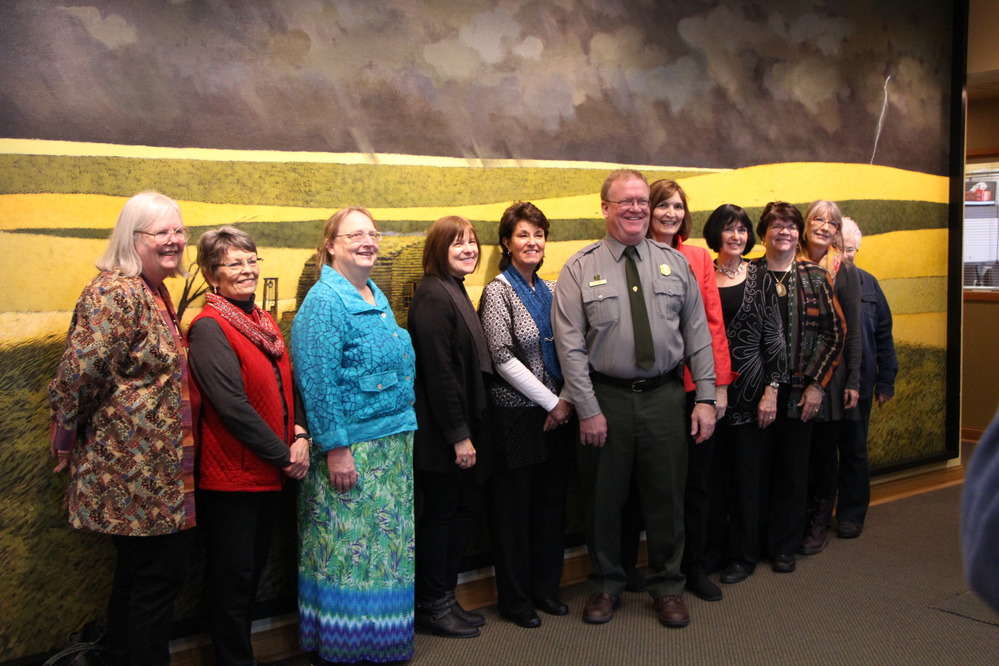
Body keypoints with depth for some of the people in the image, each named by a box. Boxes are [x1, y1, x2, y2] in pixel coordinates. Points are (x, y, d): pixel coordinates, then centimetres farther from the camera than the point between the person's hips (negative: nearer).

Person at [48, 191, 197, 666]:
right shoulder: (116, 293, -18)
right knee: (160, 575, 0)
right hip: (137, 467, -10)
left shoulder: (153, 292, 12)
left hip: (156, 467, 10)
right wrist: (68, 440, -13)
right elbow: (79, 372, -24)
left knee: (137, 573, 19)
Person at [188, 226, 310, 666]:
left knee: (254, 570, 18)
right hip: (230, 474, -8)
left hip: (270, 473, 8)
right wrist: (283, 455, -15)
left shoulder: (264, 322, 11)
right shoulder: (209, 328, -14)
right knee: (233, 578, 4)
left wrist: (300, 436, -4)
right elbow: (233, 406, -20)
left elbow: (285, 388, 14)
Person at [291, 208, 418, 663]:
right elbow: (318, 382, -18)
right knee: (347, 547, -1)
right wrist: (336, 448, -20)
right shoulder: (324, 301, -12)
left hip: (393, 444, 9)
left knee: (388, 544, 15)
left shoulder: (376, 297, 14)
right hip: (350, 448, -9)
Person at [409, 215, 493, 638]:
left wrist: (469, 429, 13)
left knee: (466, 508, 14)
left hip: (463, 425, 9)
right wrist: (458, 435, -20)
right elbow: (438, 370, -21)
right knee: (441, 512, 2)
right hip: (441, 431, -9)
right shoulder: (432, 295, -16)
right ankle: (432, 607, 17)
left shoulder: (455, 292, 15)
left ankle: (445, 598, 26)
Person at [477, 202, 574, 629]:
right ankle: (515, 599, 17)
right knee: (513, 507, 4)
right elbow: (504, 359, -14)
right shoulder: (498, 292, -7)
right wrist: (550, 401, -12)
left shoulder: (552, 290, 11)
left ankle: (545, 588, 26)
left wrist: (566, 400, -4)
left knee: (551, 502, 12)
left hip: (555, 413, 6)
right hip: (515, 414, -6)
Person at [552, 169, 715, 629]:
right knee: (604, 497, 10)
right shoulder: (580, 269, -2)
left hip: (665, 396, 2)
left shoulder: (674, 263, 7)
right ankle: (605, 584, 31)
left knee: (666, 495, 10)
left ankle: (667, 586, 29)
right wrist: (588, 409, -10)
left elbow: (697, 335, 6)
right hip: (606, 397, -2)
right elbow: (570, 346, -6)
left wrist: (705, 398, 0)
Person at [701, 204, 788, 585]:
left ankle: (744, 555, 18)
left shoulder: (761, 279, 2)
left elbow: (774, 337, 0)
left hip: (750, 385, -1)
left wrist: (772, 390, -6)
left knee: (746, 471, 5)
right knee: (711, 471, 7)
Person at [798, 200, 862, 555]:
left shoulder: (844, 271, -1)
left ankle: (820, 523, 19)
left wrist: (853, 380, -5)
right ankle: (801, 517, 20)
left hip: (831, 369, -1)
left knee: (825, 449, 6)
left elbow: (853, 330, -1)